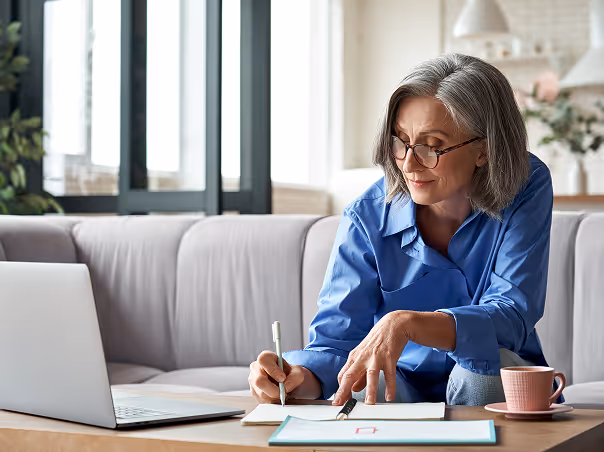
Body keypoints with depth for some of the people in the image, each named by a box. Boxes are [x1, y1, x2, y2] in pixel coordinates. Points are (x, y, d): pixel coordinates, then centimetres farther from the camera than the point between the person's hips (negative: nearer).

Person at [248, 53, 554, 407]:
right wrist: (297, 377, -39)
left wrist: (406, 323, -42)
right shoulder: (367, 218, -13)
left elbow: (512, 316, -26)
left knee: (485, 364, -34)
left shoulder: (527, 189, -16)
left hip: (496, 386, 2)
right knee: (362, 392, -35)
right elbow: (335, 340, -14)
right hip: (404, 385, -1)